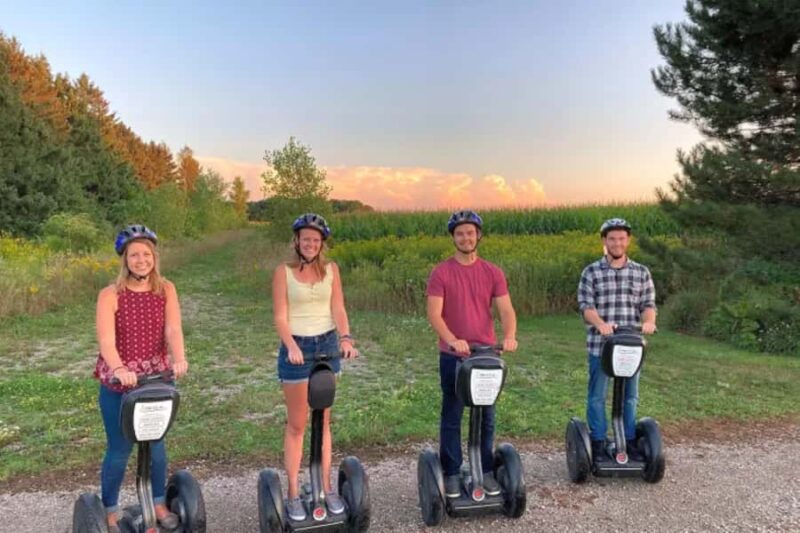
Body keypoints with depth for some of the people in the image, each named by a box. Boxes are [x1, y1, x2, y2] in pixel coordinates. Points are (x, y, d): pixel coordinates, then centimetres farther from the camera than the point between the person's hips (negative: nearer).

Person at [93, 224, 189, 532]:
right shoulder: (110, 295, -11)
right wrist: (119, 369, -42)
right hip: (118, 384, -2)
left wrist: (179, 359, -36)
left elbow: (173, 329, -17)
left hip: (156, 379, 3)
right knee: (119, 449, 6)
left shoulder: (166, 290, -3)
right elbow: (106, 339, -24)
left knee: (156, 443, 15)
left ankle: (159, 505, 32)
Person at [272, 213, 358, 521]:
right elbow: (280, 317, -10)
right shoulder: (284, 272, -6)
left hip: (327, 345, 3)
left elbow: (338, 309, -2)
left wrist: (345, 338, -21)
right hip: (296, 347, -3)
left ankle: (326, 488, 21)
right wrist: (292, 346, -27)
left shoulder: (331, 269, 2)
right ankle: (293, 493, 14)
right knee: (296, 424, 4)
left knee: (323, 421, 11)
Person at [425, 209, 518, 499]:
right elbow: (434, 314, -12)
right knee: (451, 417, 8)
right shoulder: (441, 272, -5)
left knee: (486, 417, 11)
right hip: (453, 355, -2)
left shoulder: (493, 272, 3)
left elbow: (506, 310, -4)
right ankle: (451, 473, 19)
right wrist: (452, 340, -29)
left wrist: (509, 336, -24)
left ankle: (486, 471, 25)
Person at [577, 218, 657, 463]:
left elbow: (648, 304, 6)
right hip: (600, 344, -2)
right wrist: (601, 324, -25)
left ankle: (630, 441, 24)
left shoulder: (641, 272, 9)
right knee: (597, 396, 4)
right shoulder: (591, 272, 2)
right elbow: (586, 305, -6)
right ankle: (598, 443, 15)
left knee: (630, 396, 12)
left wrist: (648, 321, -16)